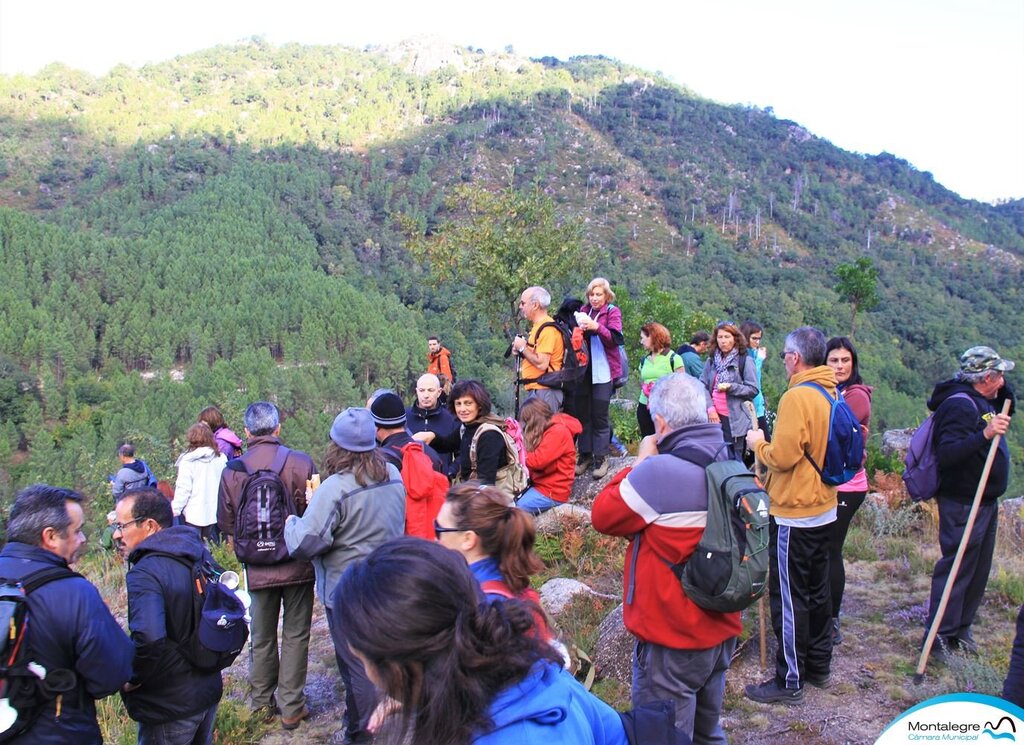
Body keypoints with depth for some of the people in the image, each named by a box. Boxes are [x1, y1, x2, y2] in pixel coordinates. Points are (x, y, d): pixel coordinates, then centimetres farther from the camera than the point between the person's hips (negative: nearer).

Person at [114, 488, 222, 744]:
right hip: (209, 691, 7)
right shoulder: (198, 552, 0)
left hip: (170, 706, -7)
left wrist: (132, 679, -20)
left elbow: (149, 639, -39)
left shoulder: (144, 573, -26)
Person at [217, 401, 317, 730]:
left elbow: (225, 524, 1)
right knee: (295, 636, 11)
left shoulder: (231, 471, -7)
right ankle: (291, 707, 17)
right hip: (298, 565, -2)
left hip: (257, 569, 2)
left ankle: (263, 702, 30)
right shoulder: (300, 462, -15)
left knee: (262, 637, 18)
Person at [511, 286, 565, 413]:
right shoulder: (538, 326, 17)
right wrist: (521, 352, 8)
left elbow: (542, 363, -22)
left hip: (544, 392, -10)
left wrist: (522, 348, -10)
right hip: (534, 390, 10)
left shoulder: (547, 329, -15)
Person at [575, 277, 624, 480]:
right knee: (583, 414, 5)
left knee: (599, 416, -3)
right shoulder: (584, 311, 12)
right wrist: (579, 329, -8)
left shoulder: (613, 312, 0)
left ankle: (601, 457, 5)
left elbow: (615, 339, -11)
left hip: (603, 371, -4)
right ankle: (585, 455, 15)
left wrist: (596, 327, -26)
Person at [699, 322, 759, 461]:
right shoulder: (711, 361, 10)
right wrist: (710, 408, -6)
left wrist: (731, 387, -16)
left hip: (735, 419, -3)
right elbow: (702, 387, 6)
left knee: (734, 459, -1)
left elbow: (753, 390, -4)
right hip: (714, 417, 4)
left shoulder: (745, 361, -1)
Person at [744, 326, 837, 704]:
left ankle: (790, 681, 11)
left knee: (788, 597, 1)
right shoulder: (831, 394, 6)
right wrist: (770, 442, 14)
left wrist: (759, 443, -6)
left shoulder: (797, 397, -21)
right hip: (824, 508, 9)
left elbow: (783, 456, -25)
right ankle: (820, 666, 33)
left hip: (795, 514, -9)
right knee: (817, 590, 19)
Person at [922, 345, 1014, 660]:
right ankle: (938, 635, 1)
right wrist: (984, 435, -41)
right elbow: (945, 453, -30)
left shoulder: (980, 401, 12)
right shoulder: (960, 404, -20)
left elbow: (1007, 412, 32)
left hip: (985, 502, 11)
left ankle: (961, 629, 27)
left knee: (978, 570, 16)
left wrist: (1002, 390, 14)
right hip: (963, 505, -10)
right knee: (956, 568, -6)